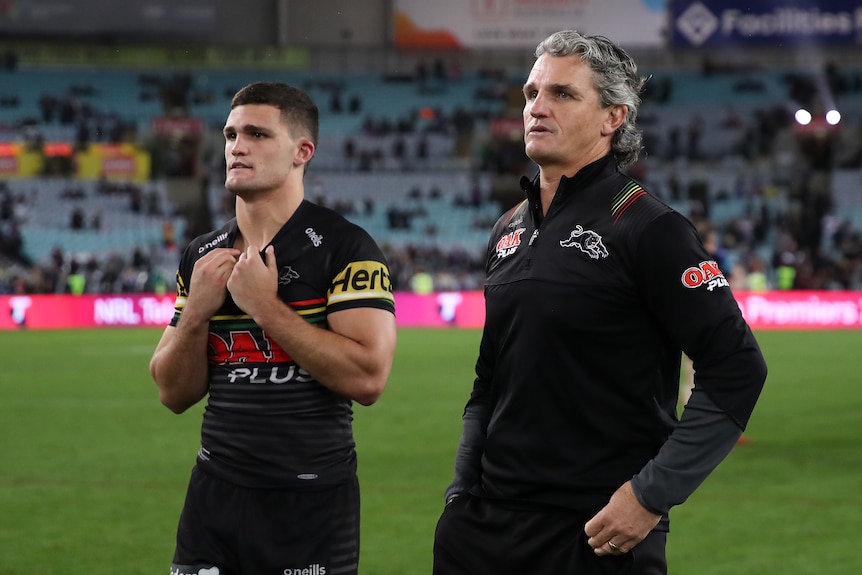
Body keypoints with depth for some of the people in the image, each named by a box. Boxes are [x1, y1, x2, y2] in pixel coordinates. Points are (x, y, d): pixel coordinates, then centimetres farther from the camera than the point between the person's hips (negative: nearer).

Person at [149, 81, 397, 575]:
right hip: (215, 493, 5)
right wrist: (198, 310, -7)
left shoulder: (344, 248, -9)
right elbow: (175, 394, 10)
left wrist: (265, 307, -17)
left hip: (312, 502, -5)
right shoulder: (202, 258, 9)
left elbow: (368, 377, -20)